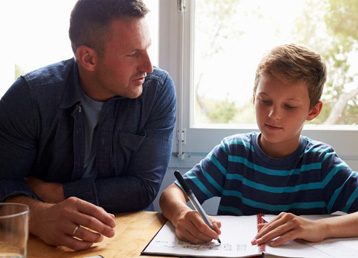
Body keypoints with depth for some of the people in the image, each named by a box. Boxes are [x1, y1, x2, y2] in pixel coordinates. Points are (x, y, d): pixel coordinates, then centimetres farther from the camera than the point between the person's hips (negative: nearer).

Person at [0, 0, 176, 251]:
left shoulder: (159, 89, -12)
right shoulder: (29, 95, -12)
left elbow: (145, 187, -13)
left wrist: (51, 192, -16)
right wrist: (40, 215, -34)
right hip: (45, 240, 1)